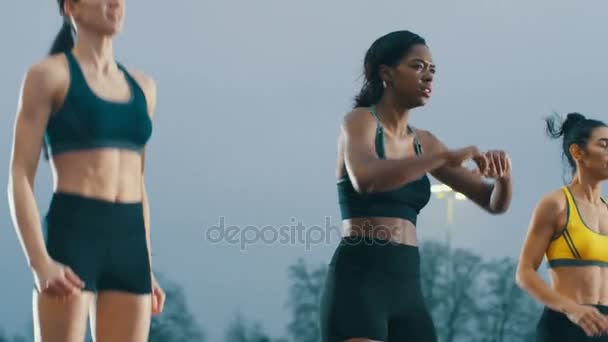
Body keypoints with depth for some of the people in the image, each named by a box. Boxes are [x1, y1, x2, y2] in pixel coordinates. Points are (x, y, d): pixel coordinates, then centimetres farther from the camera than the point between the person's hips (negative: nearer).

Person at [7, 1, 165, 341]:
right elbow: (20, 177, -6)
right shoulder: (48, 74, 0)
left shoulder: (142, 86, 18)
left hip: (128, 242, 6)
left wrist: (147, 269, 17)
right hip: (70, 237, -6)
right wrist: (40, 263, -19)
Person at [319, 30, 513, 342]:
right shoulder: (360, 121, -1)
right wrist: (446, 157, -23)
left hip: (407, 289, 8)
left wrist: (503, 174, -5)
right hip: (358, 281, -7)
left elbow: (493, 202, 18)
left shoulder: (423, 142, 17)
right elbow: (365, 179, -25)